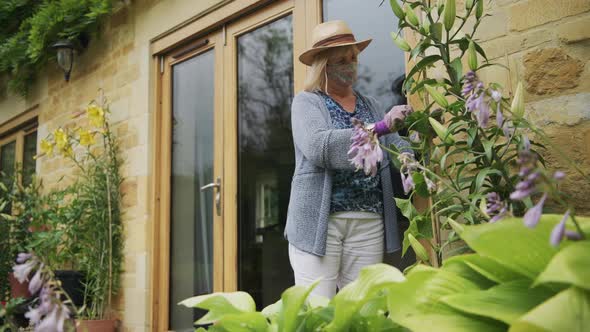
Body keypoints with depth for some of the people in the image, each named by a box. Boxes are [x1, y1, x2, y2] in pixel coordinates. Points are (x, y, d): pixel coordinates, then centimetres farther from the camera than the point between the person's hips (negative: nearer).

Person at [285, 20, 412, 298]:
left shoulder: (369, 105, 17)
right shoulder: (306, 102, 2)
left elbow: (398, 148, 8)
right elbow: (317, 147, -18)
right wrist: (380, 127, -22)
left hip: (369, 222, 4)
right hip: (319, 221, -4)